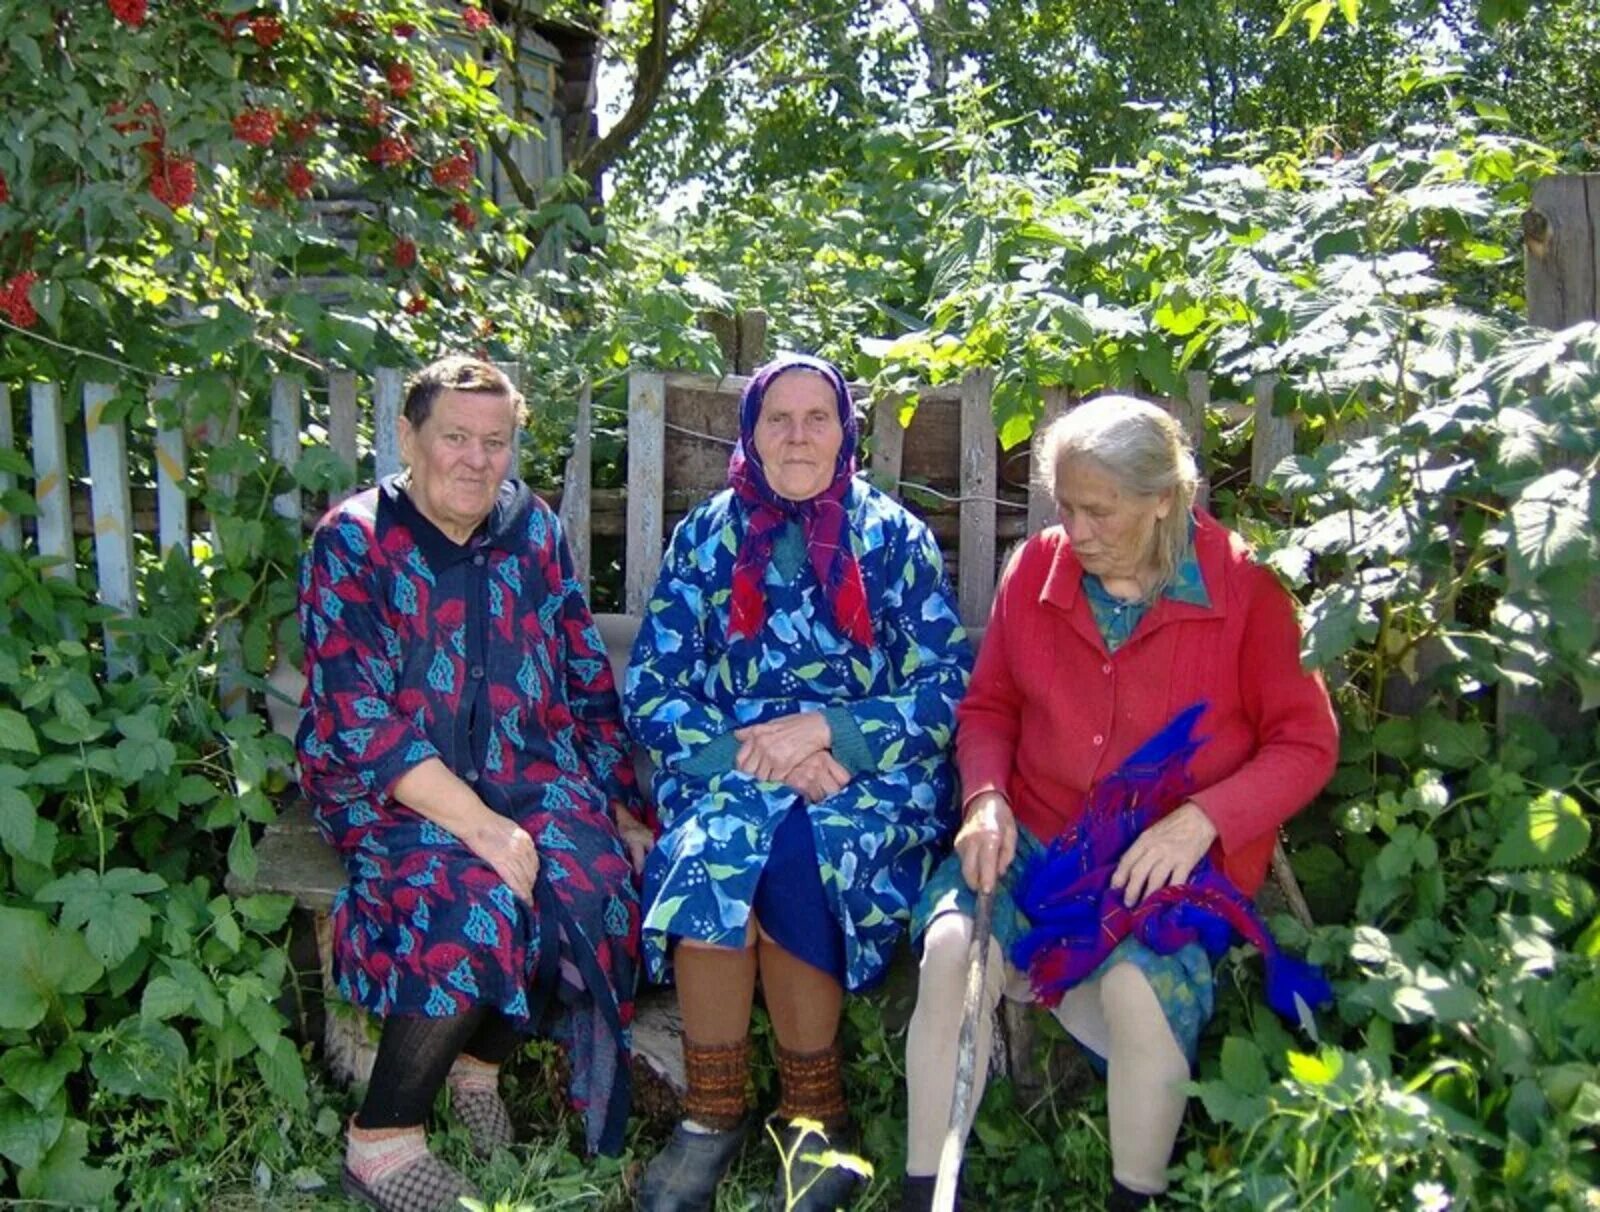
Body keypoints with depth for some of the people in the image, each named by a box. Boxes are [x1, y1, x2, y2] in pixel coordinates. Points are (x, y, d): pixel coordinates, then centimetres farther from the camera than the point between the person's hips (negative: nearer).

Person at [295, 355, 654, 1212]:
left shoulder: (534, 533, 7)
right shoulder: (353, 542, -6)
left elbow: (587, 682, 11)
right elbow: (360, 722, -15)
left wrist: (622, 810, 1)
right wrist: (481, 826, -24)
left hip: (527, 773, 4)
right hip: (389, 788, -4)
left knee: (598, 883, -25)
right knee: (477, 901, -32)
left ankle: (482, 1058, 2)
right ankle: (380, 1143, -10)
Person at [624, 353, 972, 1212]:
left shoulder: (896, 539, 6)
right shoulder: (704, 537, 9)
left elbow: (951, 688, -2)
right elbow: (648, 691, 2)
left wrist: (825, 730, -15)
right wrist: (746, 755, -15)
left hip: (869, 776, -1)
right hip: (725, 769, 1)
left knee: (794, 849, -33)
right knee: (714, 845, -32)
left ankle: (815, 1109, -13)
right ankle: (713, 1108, -13)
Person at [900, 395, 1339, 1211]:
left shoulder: (1243, 587, -5)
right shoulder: (1036, 569, 4)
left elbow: (1306, 743, -4)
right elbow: (990, 706, 13)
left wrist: (1202, 820, -18)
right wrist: (986, 796, -7)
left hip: (1177, 858, -2)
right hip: (1036, 836, 3)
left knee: (1139, 986, -31)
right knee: (952, 947, -25)